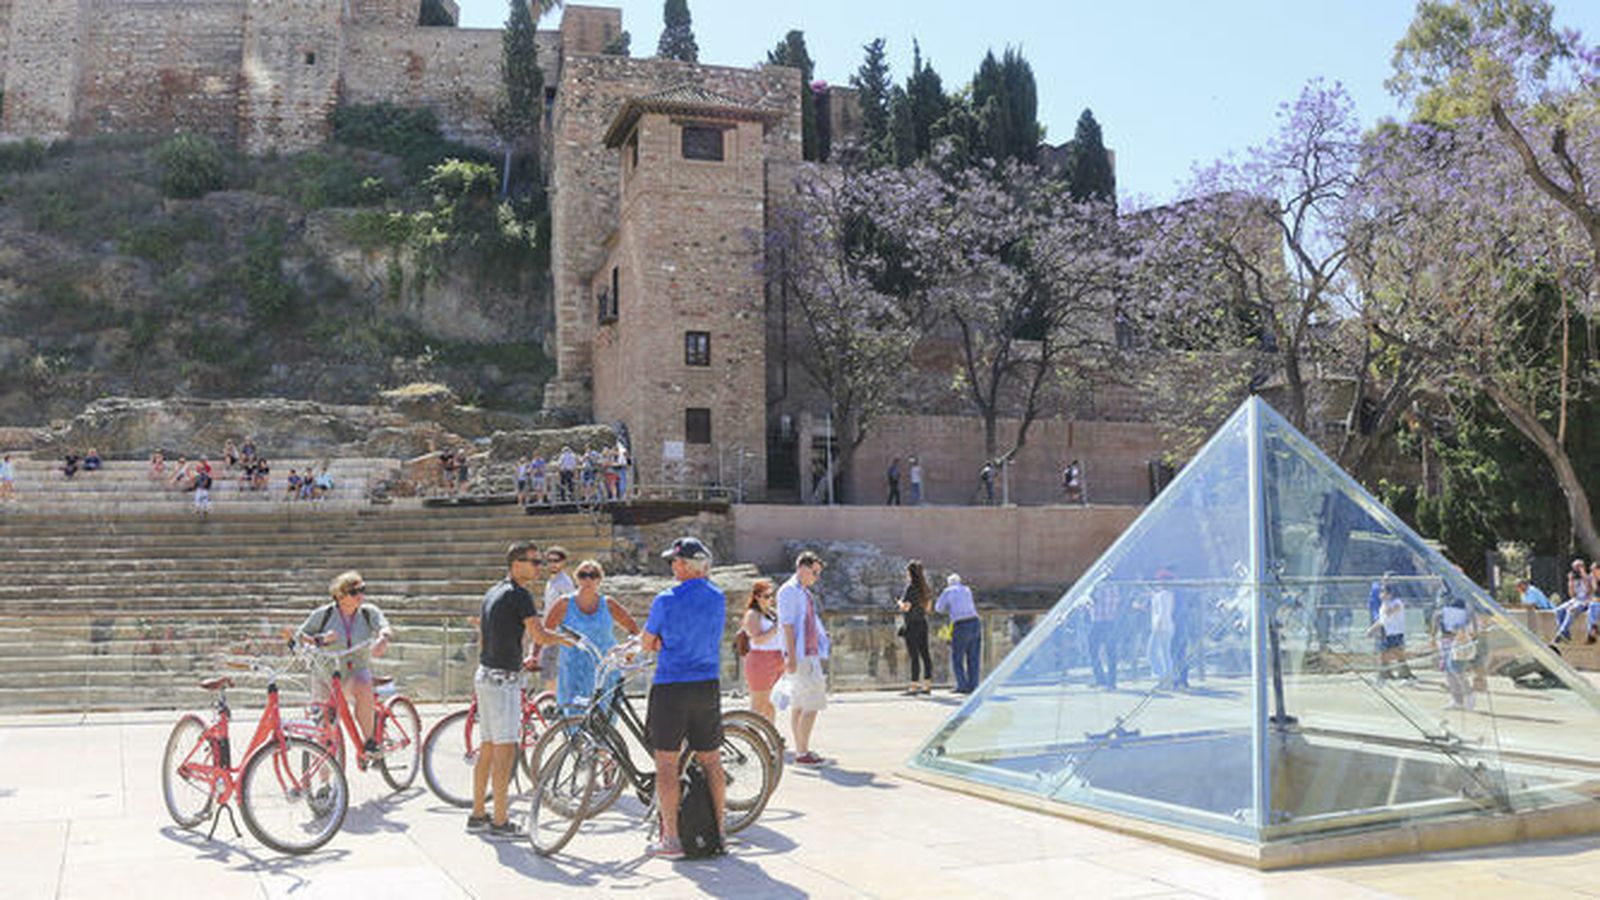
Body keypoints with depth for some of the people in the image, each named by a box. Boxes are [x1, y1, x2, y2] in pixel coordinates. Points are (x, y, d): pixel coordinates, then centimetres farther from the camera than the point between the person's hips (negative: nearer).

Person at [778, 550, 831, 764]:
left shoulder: (806, 593, 19)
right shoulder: (789, 590, -10)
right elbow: (787, 625, -16)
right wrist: (791, 656, -21)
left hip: (810, 654, 9)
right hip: (800, 656, -9)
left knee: (799, 705, 11)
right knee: (812, 704, -11)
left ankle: (801, 750, 14)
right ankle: (802, 752, -8)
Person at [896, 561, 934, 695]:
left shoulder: (910, 587, -13)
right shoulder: (926, 588, 10)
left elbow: (905, 607, -18)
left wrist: (900, 602, 2)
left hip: (911, 625, -8)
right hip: (923, 623, 8)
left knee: (914, 656, -7)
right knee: (924, 654, 8)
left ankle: (914, 686, -7)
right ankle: (927, 685, 11)